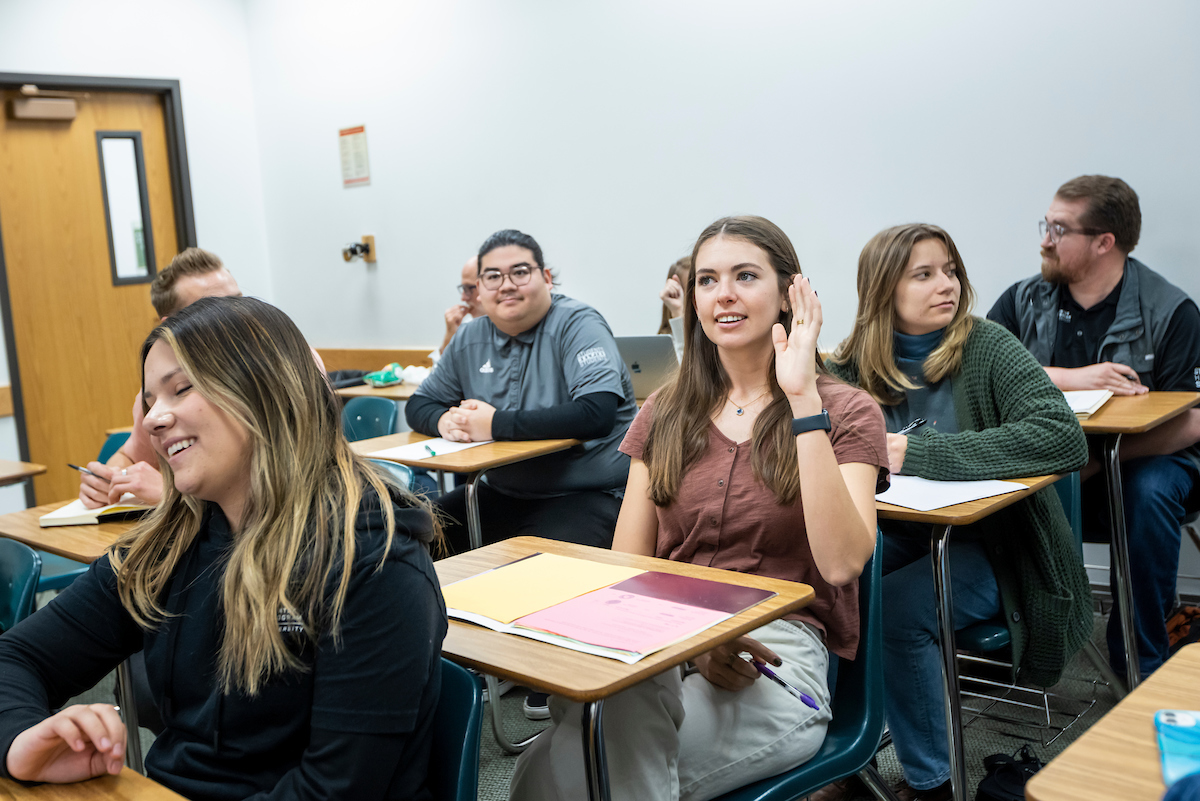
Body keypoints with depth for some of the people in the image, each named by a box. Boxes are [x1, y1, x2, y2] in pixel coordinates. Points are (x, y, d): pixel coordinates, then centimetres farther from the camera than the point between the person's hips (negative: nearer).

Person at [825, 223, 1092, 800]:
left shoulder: (986, 348, -12)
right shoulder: (857, 361, 0)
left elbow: (1064, 437, -26)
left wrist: (918, 452, -29)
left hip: (990, 546, -4)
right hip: (900, 537, 4)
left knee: (894, 610, -28)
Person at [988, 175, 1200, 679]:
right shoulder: (1024, 300, 3)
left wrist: (1096, 461, -25)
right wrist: (1069, 379, -22)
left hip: (1144, 457, -2)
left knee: (1149, 493, -34)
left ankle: (1141, 665, -15)